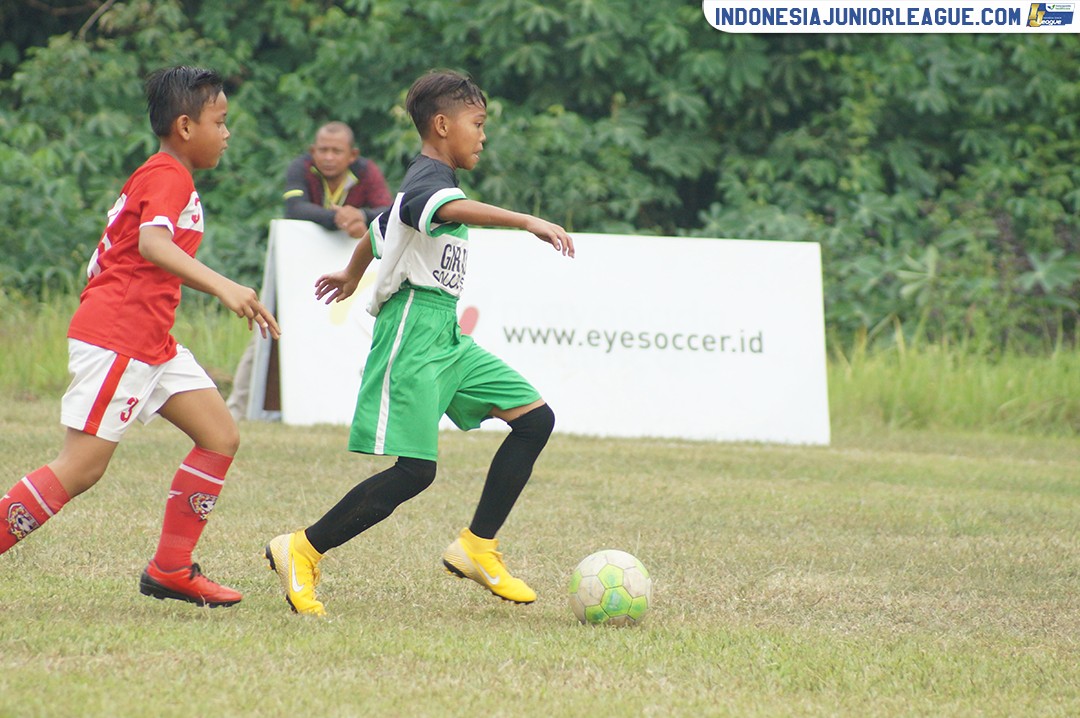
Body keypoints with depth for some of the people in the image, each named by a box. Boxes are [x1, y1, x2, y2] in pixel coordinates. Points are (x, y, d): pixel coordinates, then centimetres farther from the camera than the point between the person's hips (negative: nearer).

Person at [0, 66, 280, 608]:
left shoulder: (162, 177, 21)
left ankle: (171, 568, 6)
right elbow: (152, 242, -32)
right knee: (81, 468, -11)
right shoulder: (168, 178, -12)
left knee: (221, 437, 4)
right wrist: (223, 287, -43)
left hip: (151, 343, 10)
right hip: (115, 337, -10)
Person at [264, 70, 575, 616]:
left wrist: (351, 276, 57)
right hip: (414, 329, -10)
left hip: (446, 336, 10)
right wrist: (527, 222, -52)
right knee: (415, 470, -15)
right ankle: (302, 552, -4)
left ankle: (477, 547, 6)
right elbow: (453, 209, -38)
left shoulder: (430, 179, 19)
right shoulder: (428, 178, -13)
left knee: (535, 417, 2)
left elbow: (380, 226, 38)